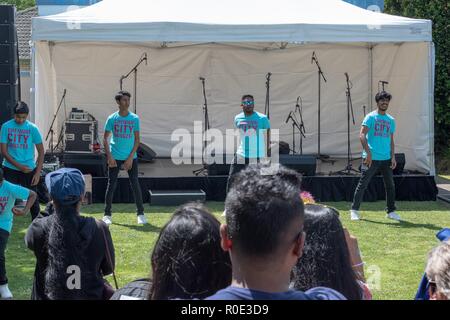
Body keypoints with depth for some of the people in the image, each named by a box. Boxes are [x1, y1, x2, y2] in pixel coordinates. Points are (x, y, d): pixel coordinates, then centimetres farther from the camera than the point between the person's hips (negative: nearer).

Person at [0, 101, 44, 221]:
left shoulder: (32, 128, -5)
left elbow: (41, 151, -1)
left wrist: (38, 172, -8)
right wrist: (19, 166, -11)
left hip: (29, 170, 0)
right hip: (10, 169, 0)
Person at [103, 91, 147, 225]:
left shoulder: (135, 118, 0)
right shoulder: (112, 118, -2)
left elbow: (137, 140, 1)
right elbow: (105, 139, 2)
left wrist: (130, 157, -7)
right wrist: (109, 157, -7)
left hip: (131, 157, 1)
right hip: (115, 158, 0)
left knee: (135, 185, -1)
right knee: (111, 185, 1)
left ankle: (140, 213, 9)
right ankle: (107, 214, 10)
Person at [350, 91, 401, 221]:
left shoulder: (391, 120, 13)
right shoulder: (371, 117, -3)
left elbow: (391, 140, 17)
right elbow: (362, 135, -11)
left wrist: (393, 157, 6)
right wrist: (368, 153, -19)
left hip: (386, 158, 5)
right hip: (371, 158, -5)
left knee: (390, 185, 7)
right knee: (363, 184, -1)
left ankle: (391, 211, 18)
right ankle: (354, 210, 7)